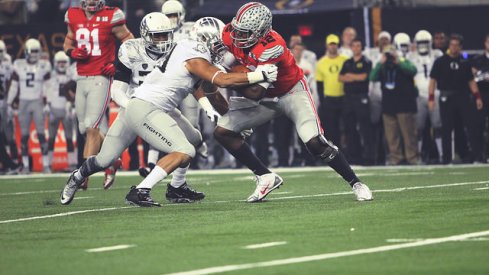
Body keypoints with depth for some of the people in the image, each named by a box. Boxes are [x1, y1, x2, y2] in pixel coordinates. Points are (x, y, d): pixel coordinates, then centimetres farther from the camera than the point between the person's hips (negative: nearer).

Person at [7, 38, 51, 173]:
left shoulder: (44, 66, 1)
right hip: (23, 102, 2)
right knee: (24, 135, 3)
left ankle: (46, 165, -3)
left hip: (38, 102, -2)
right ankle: (25, 165, 9)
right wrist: (9, 104, 4)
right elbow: (13, 86, 7)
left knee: (41, 134, -6)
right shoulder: (19, 65, 4)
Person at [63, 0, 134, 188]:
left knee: (91, 127, -12)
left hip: (101, 79, -6)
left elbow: (129, 42, 2)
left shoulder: (110, 17, -7)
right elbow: (68, 42, 21)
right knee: (85, 128, 10)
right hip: (82, 79, 6)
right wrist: (73, 52, -1)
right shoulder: (74, 16, 7)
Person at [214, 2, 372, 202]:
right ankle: (266, 178, 3)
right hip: (266, 97, 7)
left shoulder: (272, 47, -36)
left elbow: (255, 93, -35)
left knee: (315, 142, -21)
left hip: (291, 92, -7)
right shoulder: (231, 35, -17)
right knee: (222, 131, -5)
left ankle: (356, 184, -4)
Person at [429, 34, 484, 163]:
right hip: (447, 98, -2)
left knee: (473, 126, -5)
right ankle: (446, 159, 9)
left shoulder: (464, 62, 10)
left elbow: (471, 81, 14)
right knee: (446, 129, 2)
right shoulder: (440, 62, 1)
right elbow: (433, 80, -1)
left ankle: (478, 156, -3)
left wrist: (477, 97, 5)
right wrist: (431, 98, -9)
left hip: (464, 97, 3)